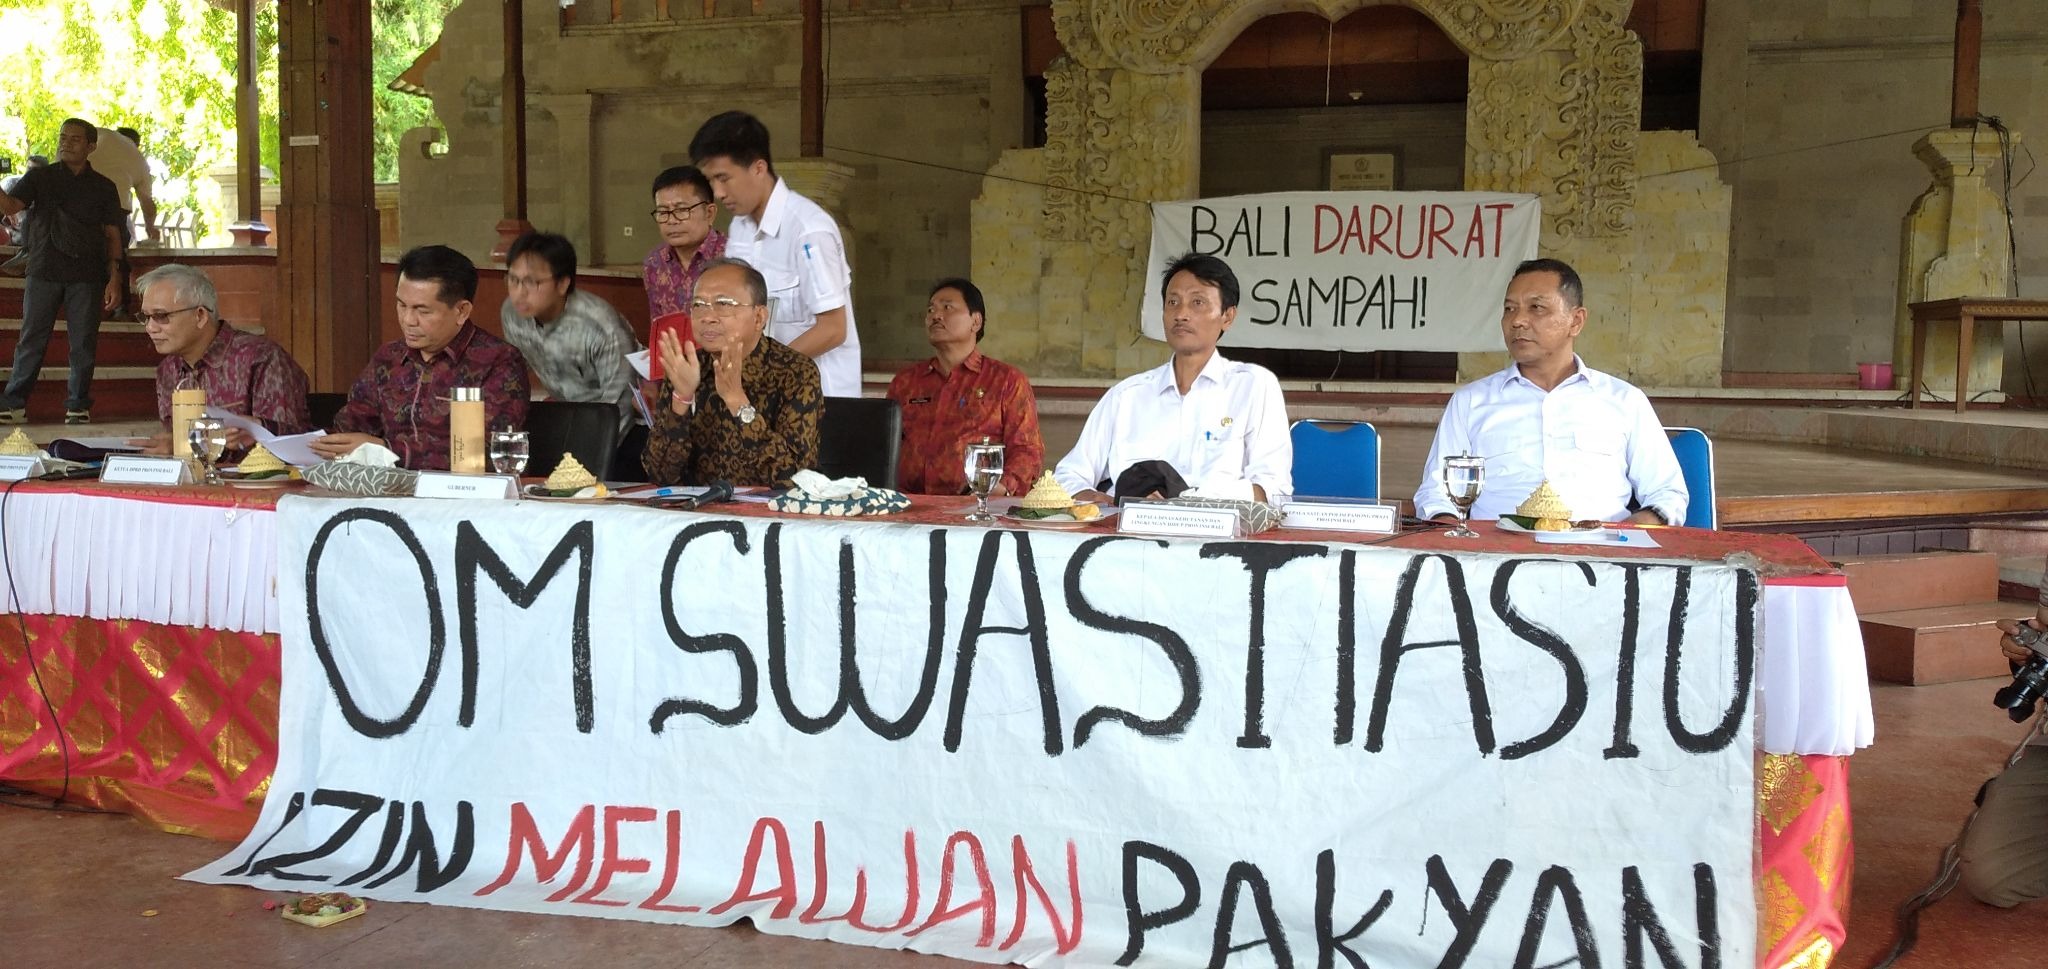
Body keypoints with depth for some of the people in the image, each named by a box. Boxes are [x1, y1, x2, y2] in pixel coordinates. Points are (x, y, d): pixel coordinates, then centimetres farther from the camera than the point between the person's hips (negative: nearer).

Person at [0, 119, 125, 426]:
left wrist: (114, 278, -1)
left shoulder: (103, 187, 8)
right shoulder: (39, 177, 8)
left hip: (87, 276, 0)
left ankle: (78, 407, 8)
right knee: (31, 340, 2)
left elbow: (112, 235, 7)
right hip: (44, 273, 0)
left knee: (83, 344, 1)